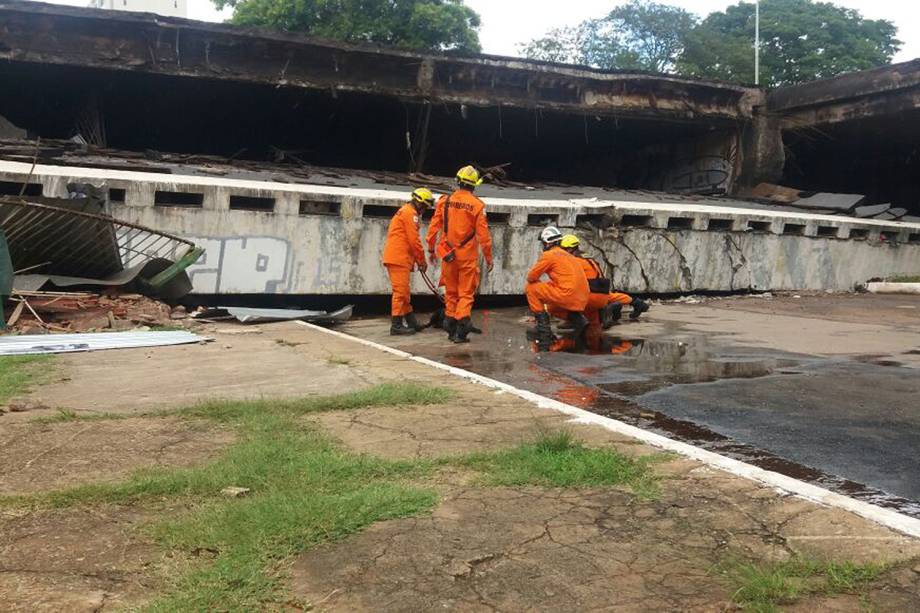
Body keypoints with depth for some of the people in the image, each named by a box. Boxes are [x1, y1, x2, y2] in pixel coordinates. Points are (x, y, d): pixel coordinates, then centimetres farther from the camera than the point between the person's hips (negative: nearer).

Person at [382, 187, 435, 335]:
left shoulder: (405, 211, 24)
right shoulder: (410, 213, -9)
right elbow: (414, 240, -14)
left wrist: (417, 260, 18)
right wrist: (422, 260, -4)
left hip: (395, 257, 11)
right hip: (398, 258, -11)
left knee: (404, 291, 15)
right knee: (401, 291, -9)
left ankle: (411, 321, 22)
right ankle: (396, 325, -7)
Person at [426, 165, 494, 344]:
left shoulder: (444, 201, 0)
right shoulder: (477, 205, -8)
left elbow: (434, 227, 4)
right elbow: (483, 234, -8)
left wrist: (431, 249, 17)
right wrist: (488, 257, 1)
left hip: (448, 255, 3)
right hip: (468, 256, -3)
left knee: (451, 292, 16)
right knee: (466, 293, 3)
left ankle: (451, 328, 21)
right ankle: (461, 330, -6)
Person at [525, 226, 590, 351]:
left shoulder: (549, 255, -2)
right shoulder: (567, 255, 23)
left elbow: (531, 277, 0)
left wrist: (540, 284, 21)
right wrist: (546, 284, 31)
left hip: (568, 294, -8)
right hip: (581, 300, 8)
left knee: (530, 289, 2)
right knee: (551, 308, 33)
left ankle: (543, 323, -2)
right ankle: (577, 318, 10)